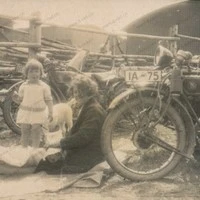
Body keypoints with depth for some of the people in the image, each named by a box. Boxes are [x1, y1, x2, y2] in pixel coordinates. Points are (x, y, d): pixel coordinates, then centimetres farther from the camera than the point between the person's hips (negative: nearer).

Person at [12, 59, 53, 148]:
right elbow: (20, 100, 8)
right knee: (25, 133, 4)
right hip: (25, 113, 1)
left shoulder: (44, 86, -2)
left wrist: (50, 112, -5)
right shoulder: (23, 86, 2)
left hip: (38, 114, -1)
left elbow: (48, 100, 2)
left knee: (36, 133, -1)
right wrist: (16, 98, -14)